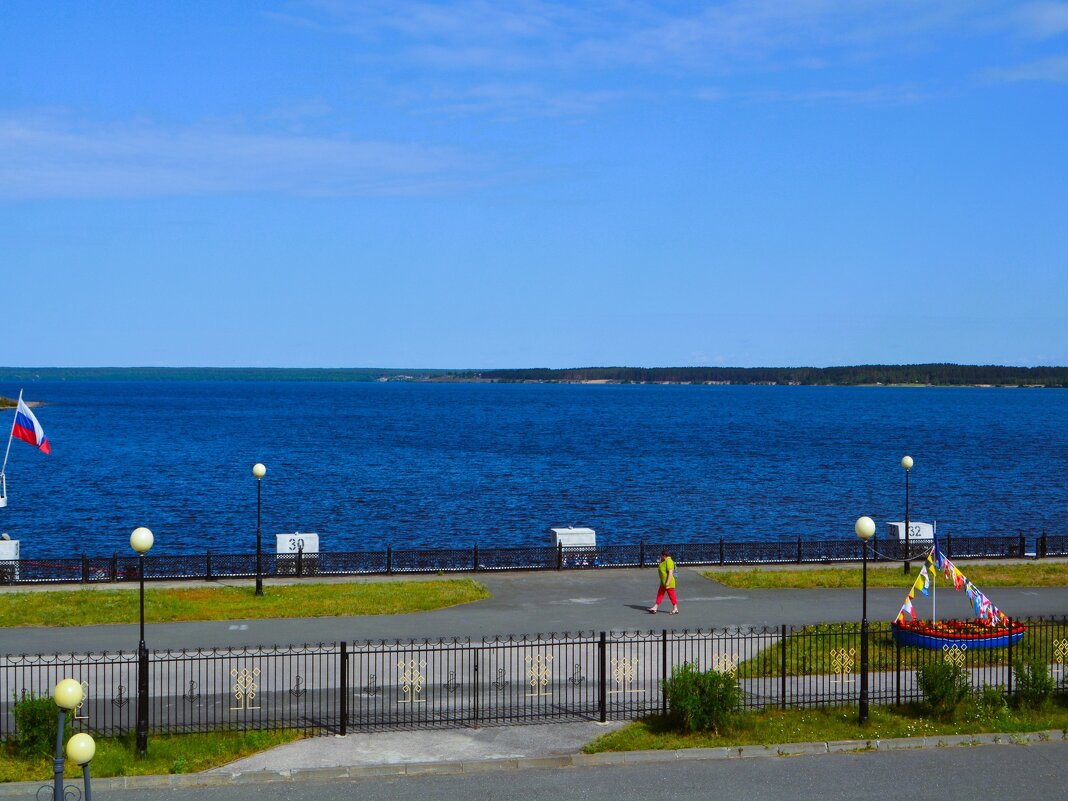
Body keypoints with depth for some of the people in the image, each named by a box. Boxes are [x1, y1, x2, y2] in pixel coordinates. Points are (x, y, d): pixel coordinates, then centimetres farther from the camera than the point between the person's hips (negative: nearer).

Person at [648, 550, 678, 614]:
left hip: (669, 583, -11)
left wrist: (668, 582, -27)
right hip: (663, 583, 11)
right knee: (660, 594, 11)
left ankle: (675, 609, 9)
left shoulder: (669, 562, -20)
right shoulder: (664, 561, 11)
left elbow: (670, 572, -25)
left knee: (671, 595, 0)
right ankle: (655, 608, 14)